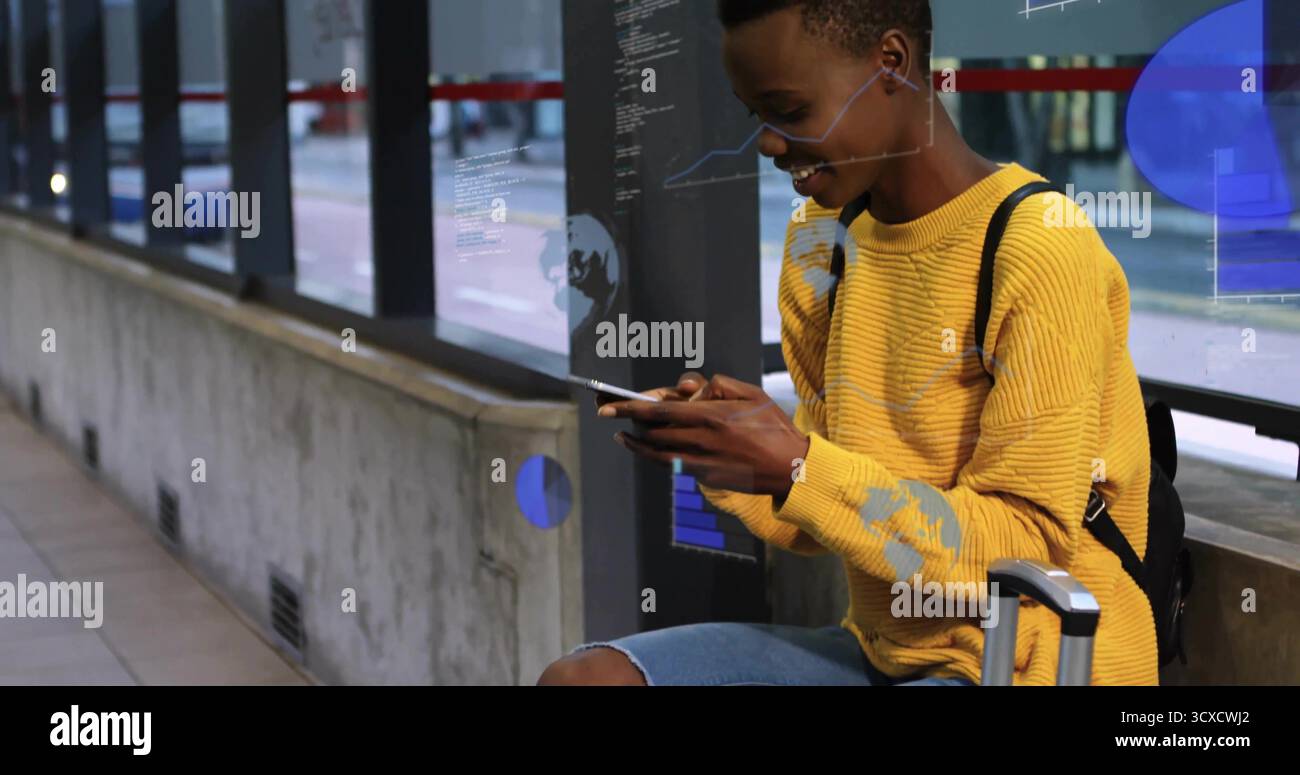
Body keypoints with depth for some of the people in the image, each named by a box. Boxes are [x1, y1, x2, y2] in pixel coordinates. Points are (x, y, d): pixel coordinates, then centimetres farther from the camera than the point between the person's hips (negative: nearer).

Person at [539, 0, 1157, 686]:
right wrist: (731, 454, -10)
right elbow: (824, 521, 11)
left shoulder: (1041, 254, -17)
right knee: (580, 676, -10)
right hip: (879, 648, 7)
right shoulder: (822, 245, 6)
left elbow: (1029, 545, -16)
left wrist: (796, 469, -23)